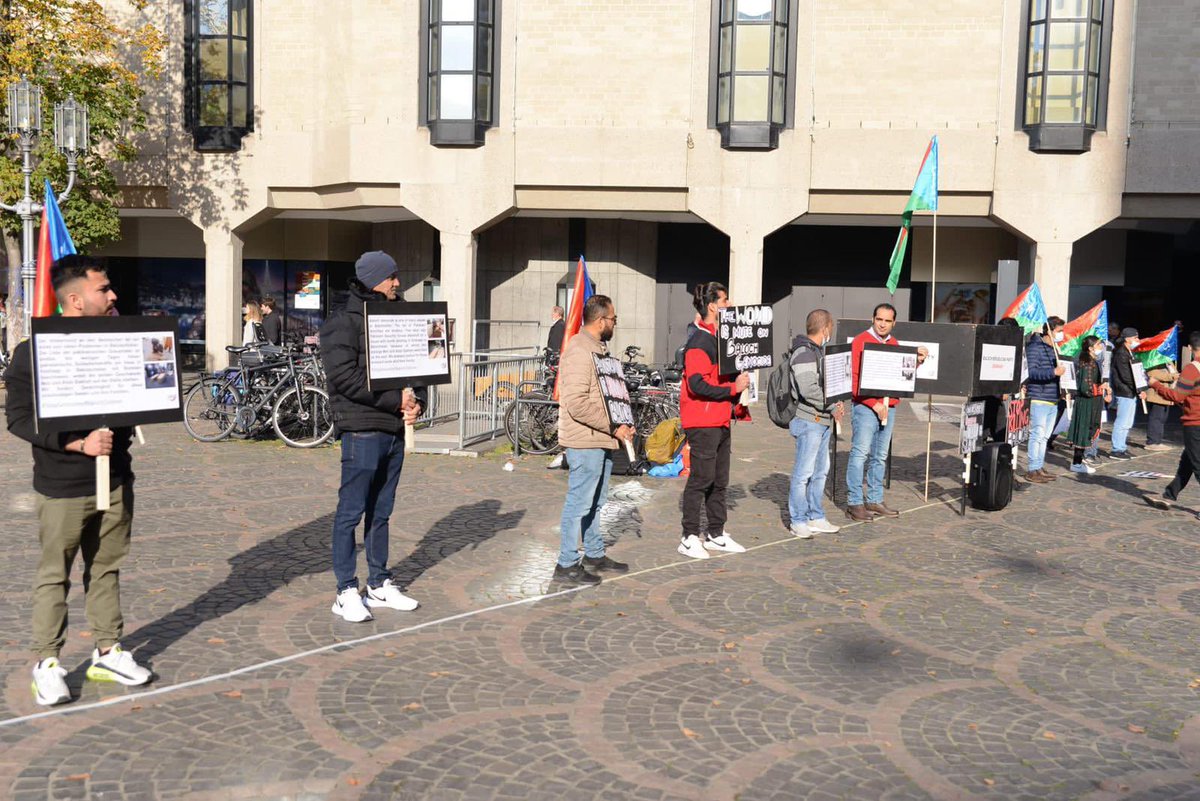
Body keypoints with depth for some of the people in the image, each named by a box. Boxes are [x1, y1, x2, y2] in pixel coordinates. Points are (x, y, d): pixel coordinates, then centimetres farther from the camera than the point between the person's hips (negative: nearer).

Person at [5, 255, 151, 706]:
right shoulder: (35, 351, -8)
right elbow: (19, 418, -12)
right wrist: (79, 443, -22)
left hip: (115, 479, 5)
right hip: (63, 488, -5)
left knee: (107, 569, 13)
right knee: (55, 575, 4)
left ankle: (108, 653, 23)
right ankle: (47, 663, 14)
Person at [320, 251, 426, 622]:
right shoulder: (344, 323, -8)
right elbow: (345, 377, -18)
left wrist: (417, 401, -3)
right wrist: (396, 400, -17)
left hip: (395, 431, 8)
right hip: (363, 431, -7)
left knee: (381, 512, 15)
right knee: (351, 512, 0)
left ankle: (379, 585, 24)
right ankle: (346, 592, 8)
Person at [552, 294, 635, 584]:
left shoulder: (600, 347, 15)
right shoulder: (579, 351, -18)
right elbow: (577, 403, -25)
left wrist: (622, 424, 8)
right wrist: (613, 427, -19)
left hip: (603, 440, 10)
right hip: (585, 441, -10)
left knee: (595, 502, 19)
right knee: (580, 503, -3)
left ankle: (594, 554, 31)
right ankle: (567, 563, 5)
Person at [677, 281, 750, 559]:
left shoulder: (720, 338, 16)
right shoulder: (699, 342, -15)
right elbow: (697, 384, -24)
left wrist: (736, 405, 15)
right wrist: (733, 389, -18)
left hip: (720, 421, 10)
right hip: (702, 423, -10)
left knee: (719, 480, 14)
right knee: (701, 478, -5)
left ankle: (716, 534, 24)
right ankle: (689, 538, 4)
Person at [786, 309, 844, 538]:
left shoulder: (818, 351, 17)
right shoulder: (803, 354, -15)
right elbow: (808, 389, -25)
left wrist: (833, 405, 9)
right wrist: (833, 406, -17)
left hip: (823, 421, 10)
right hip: (809, 421, -10)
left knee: (820, 471, 15)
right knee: (804, 472, -4)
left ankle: (816, 517, 25)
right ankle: (798, 521, 4)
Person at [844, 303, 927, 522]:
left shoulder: (894, 344, 16)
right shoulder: (861, 341, -5)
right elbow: (855, 379, -11)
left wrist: (917, 361, 4)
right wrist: (874, 404, -17)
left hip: (889, 407, 7)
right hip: (865, 406, -7)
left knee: (880, 456, 11)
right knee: (860, 453, -8)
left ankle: (874, 500, 18)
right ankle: (854, 502, -5)